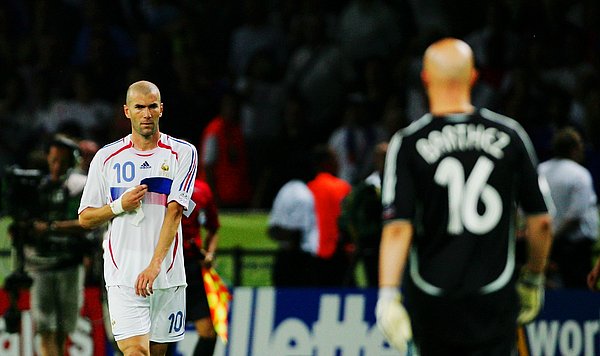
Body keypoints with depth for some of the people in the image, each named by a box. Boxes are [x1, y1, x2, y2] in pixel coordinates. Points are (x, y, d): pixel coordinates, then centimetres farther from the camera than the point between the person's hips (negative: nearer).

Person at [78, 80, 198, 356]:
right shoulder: (106, 157, 6)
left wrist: (155, 265, -21)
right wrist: (120, 205, -10)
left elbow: (175, 211, -10)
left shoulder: (183, 153, 1)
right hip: (123, 275, -1)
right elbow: (85, 219, 11)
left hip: (168, 276, 1)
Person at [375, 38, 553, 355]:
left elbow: (398, 227, -15)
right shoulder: (510, 135, 0)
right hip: (494, 299, 0)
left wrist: (388, 296, -16)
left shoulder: (407, 143, -5)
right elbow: (541, 221, 4)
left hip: (432, 301, 0)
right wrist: (532, 280, 18)